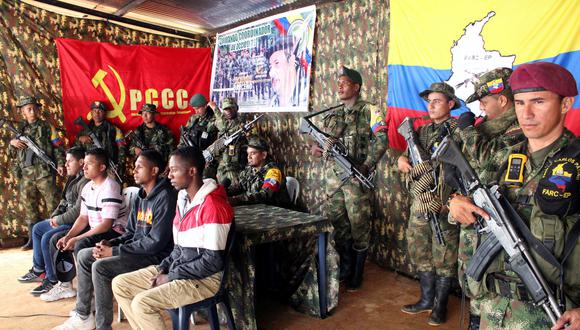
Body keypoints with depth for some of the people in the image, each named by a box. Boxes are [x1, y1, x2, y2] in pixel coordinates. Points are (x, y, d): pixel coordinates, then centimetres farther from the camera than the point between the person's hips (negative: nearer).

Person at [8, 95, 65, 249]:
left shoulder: (46, 126, 4)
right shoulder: (19, 129, 15)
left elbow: (58, 147, 0)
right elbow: (14, 154, 19)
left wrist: (60, 163, -13)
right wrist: (12, 142, -1)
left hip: (44, 173, -4)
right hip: (26, 175, 5)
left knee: (53, 204, -5)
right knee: (29, 206, 10)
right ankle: (33, 238, 20)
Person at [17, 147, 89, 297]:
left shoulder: (85, 182, -22)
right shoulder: (73, 179, 12)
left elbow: (78, 211, -28)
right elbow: (65, 201, 19)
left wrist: (58, 220, -14)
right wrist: (54, 216, 3)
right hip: (66, 220, 12)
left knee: (47, 238, -23)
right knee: (37, 229, 19)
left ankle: (52, 280, -8)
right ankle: (38, 270, 28)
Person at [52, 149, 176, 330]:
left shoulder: (165, 197, -20)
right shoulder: (141, 196, 11)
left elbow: (155, 242, -24)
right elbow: (131, 232, 16)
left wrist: (115, 251, -19)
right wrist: (111, 243, -4)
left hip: (154, 255, -10)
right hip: (137, 248, 10)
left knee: (100, 267, -25)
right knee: (84, 255, 9)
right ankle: (83, 315, 17)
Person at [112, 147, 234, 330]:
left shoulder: (214, 206, -22)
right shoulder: (183, 199, 8)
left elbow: (213, 261, -23)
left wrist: (171, 277, -15)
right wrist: (164, 267, 1)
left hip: (205, 278, -9)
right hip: (179, 268, 9)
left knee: (141, 303, -22)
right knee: (119, 284, 7)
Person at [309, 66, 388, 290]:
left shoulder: (369, 111, -2)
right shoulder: (332, 115, 15)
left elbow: (381, 139, -10)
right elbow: (320, 142, 17)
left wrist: (367, 166, -20)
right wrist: (316, 148, -7)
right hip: (333, 175, 6)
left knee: (358, 223, 1)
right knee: (336, 221, 11)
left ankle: (357, 273, 16)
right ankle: (345, 267, 27)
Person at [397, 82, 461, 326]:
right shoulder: (422, 131, 12)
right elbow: (411, 160, 20)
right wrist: (402, 160, -4)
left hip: (445, 204, -6)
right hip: (420, 202, 7)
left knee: (444, 256, 5)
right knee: (420, 252, 14)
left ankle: (440, 305, 21)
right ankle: (427, 299, 30)